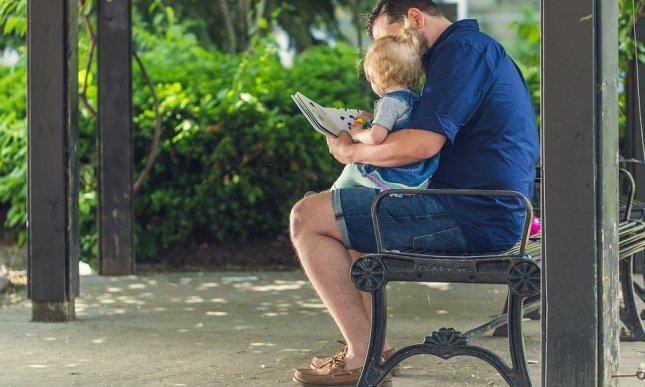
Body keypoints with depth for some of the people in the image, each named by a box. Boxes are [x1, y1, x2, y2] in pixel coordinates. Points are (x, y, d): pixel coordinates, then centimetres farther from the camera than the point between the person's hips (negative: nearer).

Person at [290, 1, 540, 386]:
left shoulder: (463, 49, -12)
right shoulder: (480, 49, 22)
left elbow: (423, 143, -22)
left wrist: (351, 151, -7)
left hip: (470, 216, -11)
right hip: (490, 210, 11)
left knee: (308, 218, -8)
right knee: (341, 216, 28)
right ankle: (373, 344, 21)